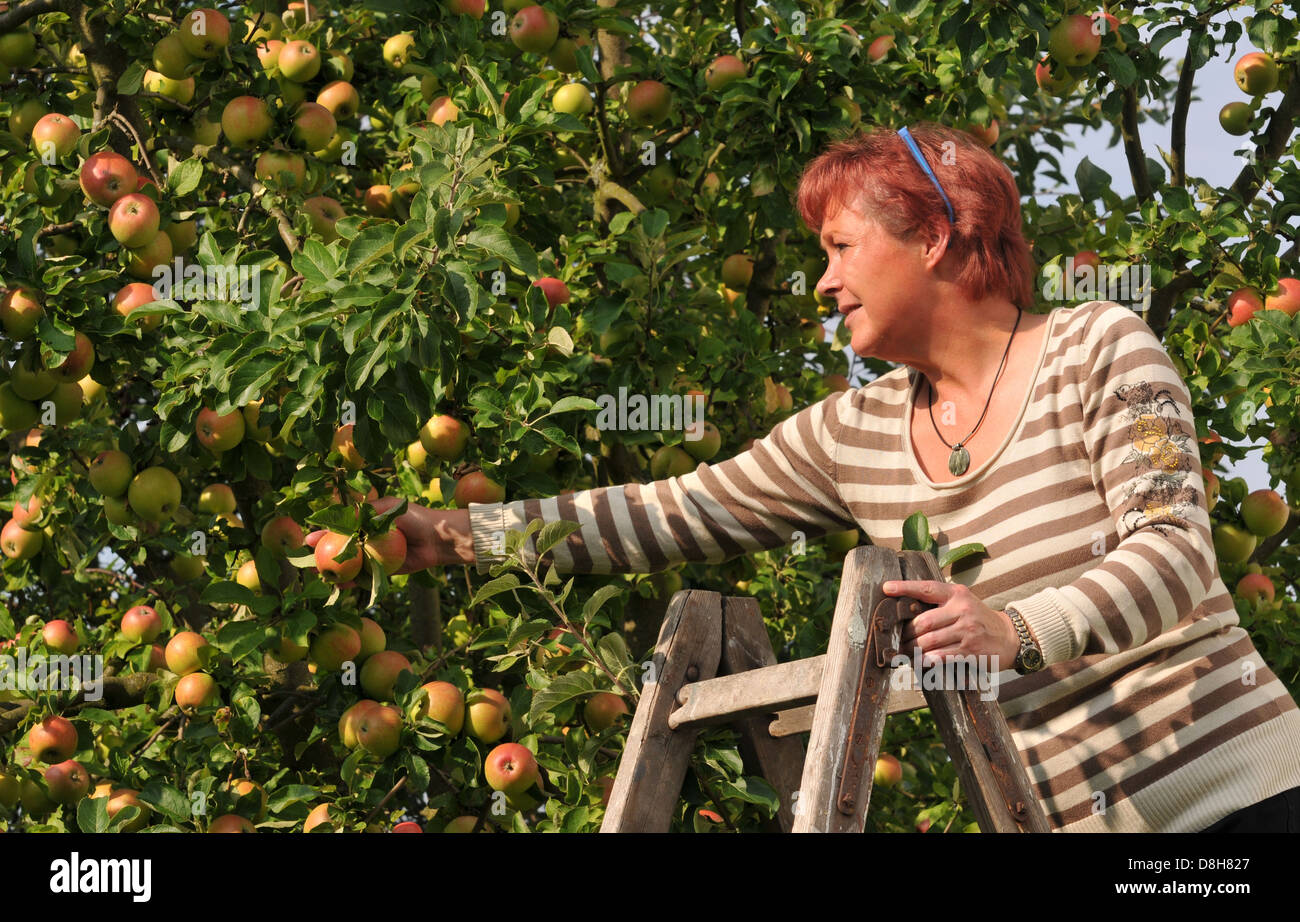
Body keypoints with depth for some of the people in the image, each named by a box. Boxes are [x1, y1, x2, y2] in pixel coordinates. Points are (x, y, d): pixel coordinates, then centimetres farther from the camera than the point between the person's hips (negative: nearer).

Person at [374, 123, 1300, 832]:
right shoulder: (852, 436, 8)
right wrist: (458, 534, 7)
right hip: (1059, 808, 5)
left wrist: (1019, 631, -33)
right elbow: (671, 515, 11)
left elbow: (1177, 551, -16)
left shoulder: (1097, 347, -6)